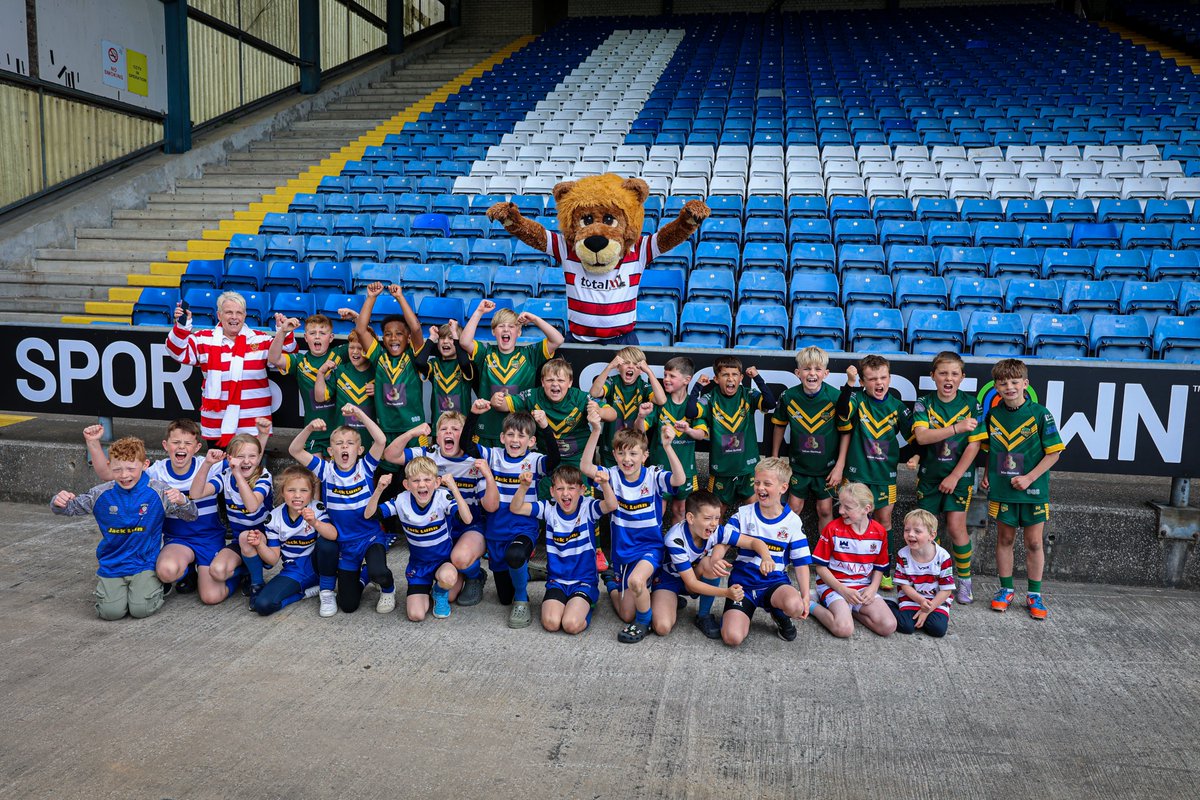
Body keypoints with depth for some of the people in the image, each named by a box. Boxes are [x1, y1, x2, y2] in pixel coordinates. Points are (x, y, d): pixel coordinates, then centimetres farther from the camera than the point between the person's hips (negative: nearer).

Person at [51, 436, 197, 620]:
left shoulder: (158, 492, -9)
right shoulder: (101, 494, -3)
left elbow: (190, 516, -10)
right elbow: (69, 509, 7)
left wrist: (181, 501, -34)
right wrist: (59, 502, -18)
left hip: (145, 562, -2)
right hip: (111, 563, 2)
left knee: (142, 609, -19)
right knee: (111, 611, -15)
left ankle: (155, 584, 15)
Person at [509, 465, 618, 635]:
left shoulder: (587, 508, -6)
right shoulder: (549, 510, -1)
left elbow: (612, 506, -25)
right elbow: (515, 508, -7)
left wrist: (605, 484, -44)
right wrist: (524, 486, -25)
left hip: (584, 581, -2)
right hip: (556, 580, 2)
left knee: (571, 625, -23)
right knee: (551, 623, -21)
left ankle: (583, 607, 10)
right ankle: (554, 603, 12)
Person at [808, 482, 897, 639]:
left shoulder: (879, 532, 0)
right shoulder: (833, 529, -9)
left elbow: (879, 567, 12)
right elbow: (821, 567, -5)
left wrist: (872, 589, -8)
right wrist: (843, 590, -16)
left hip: (864, 587, 4)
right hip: (834, 586, -4)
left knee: (889, 627, -16)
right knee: (844, 629, -29)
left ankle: (849, 609, 3)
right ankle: (813, 606, -1)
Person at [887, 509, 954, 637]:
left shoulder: (942, 557, -16)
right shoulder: (903, 555, -11)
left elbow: (946, 590, -11)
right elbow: (904, 585, -6)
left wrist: (927, 610, -15)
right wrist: (921, 601, -24)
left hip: (937, 600, 0)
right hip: (912, 598, 0)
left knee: (938, 629, -22)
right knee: (906, 626, -20)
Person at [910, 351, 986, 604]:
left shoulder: (971, 405, -4)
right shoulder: (924, 404, -3)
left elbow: (974, 444, -8)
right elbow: (921, 436, -19)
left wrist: (954, 476, -11)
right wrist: (957, 427, -27)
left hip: (959, 474, -2)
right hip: (929, 474, 2)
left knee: (956, 527, -7)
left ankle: (964, 579, 11)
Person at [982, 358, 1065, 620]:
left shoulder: (1040, 414, -10)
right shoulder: (993, 415, 1)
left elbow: (1054, 452, -8)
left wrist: (1029, 477, -15)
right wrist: (987, 475, 3)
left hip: (1032, 489, -2)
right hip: (1001, 488, 3)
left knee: (1034, 542, 6)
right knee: (1005, 539, 11)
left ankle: (1034, 595, 19)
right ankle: (1006, 589, 24)